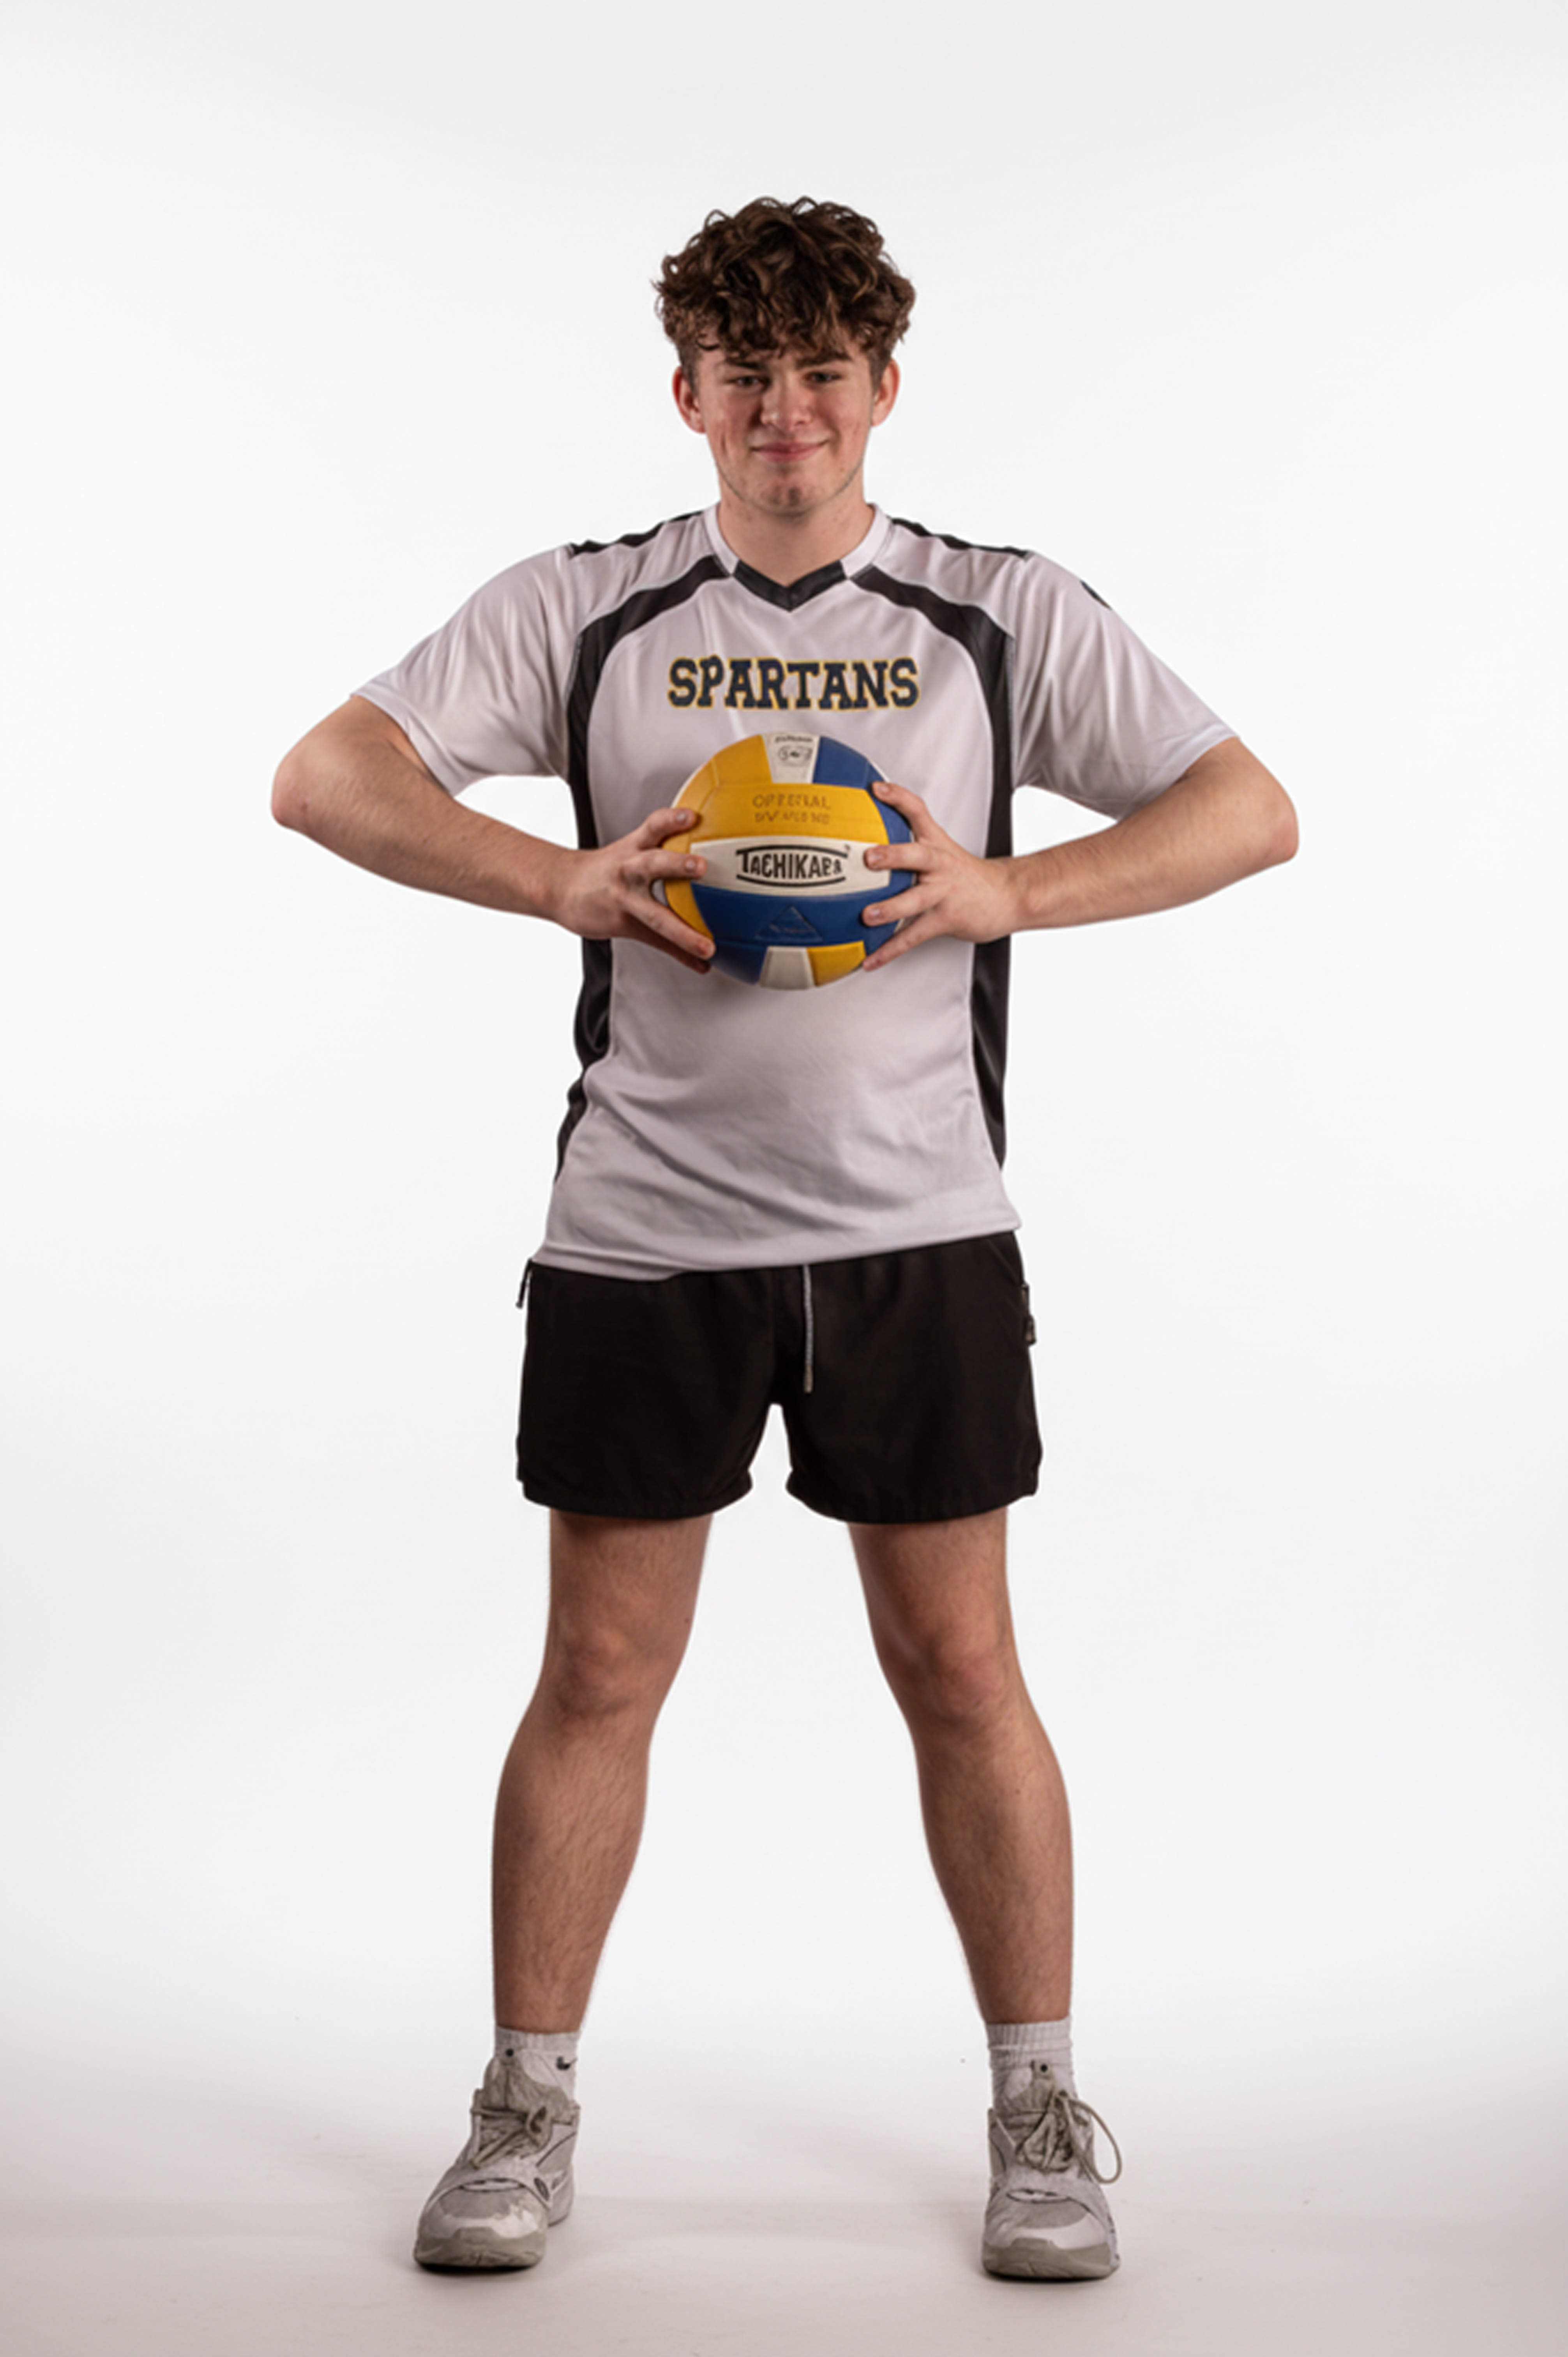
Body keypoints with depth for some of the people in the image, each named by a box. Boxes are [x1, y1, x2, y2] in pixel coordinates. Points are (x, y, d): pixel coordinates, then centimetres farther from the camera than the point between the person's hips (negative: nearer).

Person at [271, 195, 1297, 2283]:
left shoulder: (1005, 615, 5)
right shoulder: (582, 612, 5)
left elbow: (1250, 811, 1)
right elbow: (327, 777, -1)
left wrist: (1005, 889, -14)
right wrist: (565, 879, -16)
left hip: (918, 1230, 0)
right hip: (642, 1233, 0)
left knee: (962, 1669, 5)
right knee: (599, 1675, 6)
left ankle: (1042, 2114, 20)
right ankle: (528, 2111, 21)